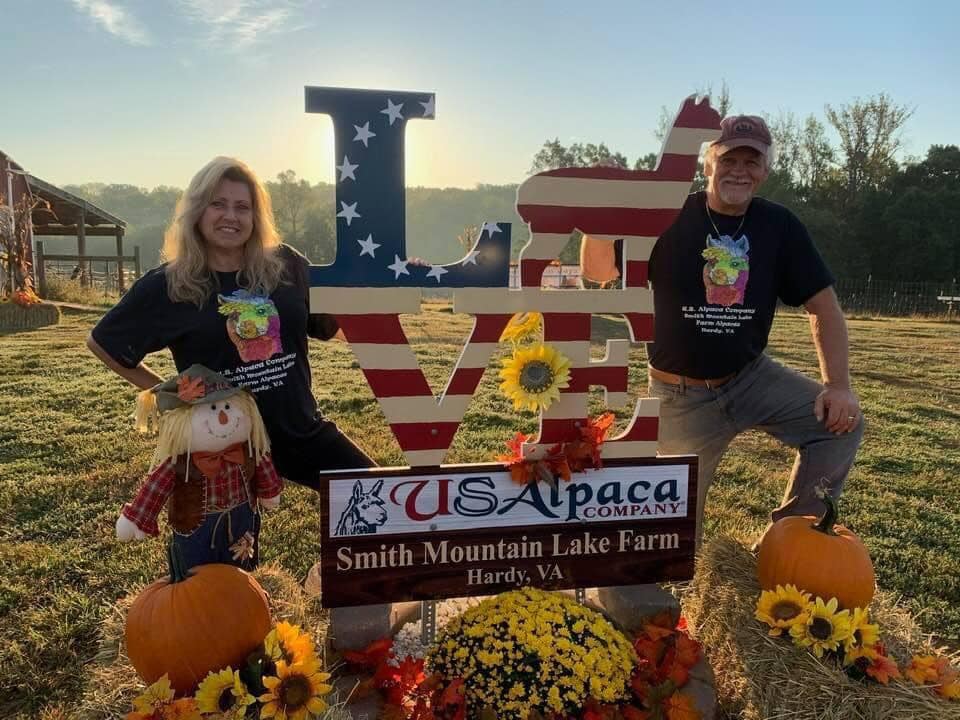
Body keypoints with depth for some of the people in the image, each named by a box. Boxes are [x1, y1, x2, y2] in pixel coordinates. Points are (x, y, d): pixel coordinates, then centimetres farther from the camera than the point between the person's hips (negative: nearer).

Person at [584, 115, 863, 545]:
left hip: (751, 377, 4)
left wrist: (838, 384, -11)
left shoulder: (780, 226, -2)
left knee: (841, 422, -14)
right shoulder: (670, 219, -10)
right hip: (681, 394, -3)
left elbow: (823, 305, -1)